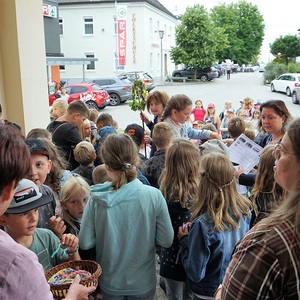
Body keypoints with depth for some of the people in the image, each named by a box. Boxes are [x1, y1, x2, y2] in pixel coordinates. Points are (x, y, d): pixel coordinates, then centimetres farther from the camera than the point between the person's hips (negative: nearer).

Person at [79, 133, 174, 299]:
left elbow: (85, 243, -12)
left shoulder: (96, 200, -19)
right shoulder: (154, 195, -20)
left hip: (110, 282, 1)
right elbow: (166, 240, -13)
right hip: (143, 282, 0)